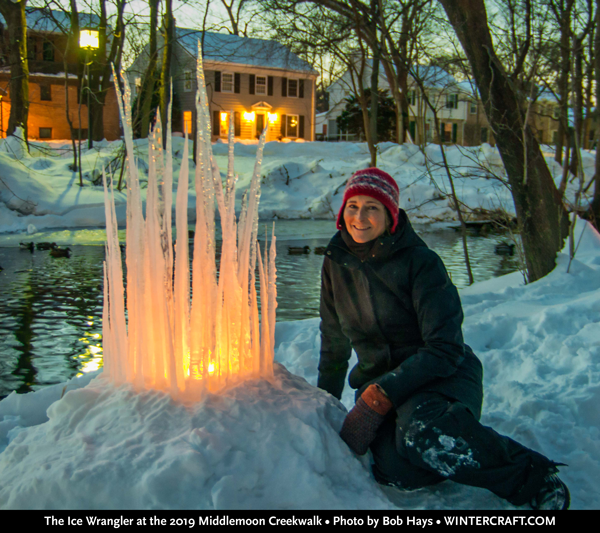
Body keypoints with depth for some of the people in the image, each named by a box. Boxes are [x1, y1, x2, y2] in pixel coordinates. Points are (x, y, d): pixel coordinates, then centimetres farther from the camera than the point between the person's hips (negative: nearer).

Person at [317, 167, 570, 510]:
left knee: (419, 433, -40)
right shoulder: (337, 263, 2)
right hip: (380, 380, 3)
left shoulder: (421, 263, -13)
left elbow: (446, 349, -18)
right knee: (398, 472, -31)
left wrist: (377, 399, -25)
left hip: (442, 376, -3)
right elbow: (335, 345, 14)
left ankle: (535, 477, -19)